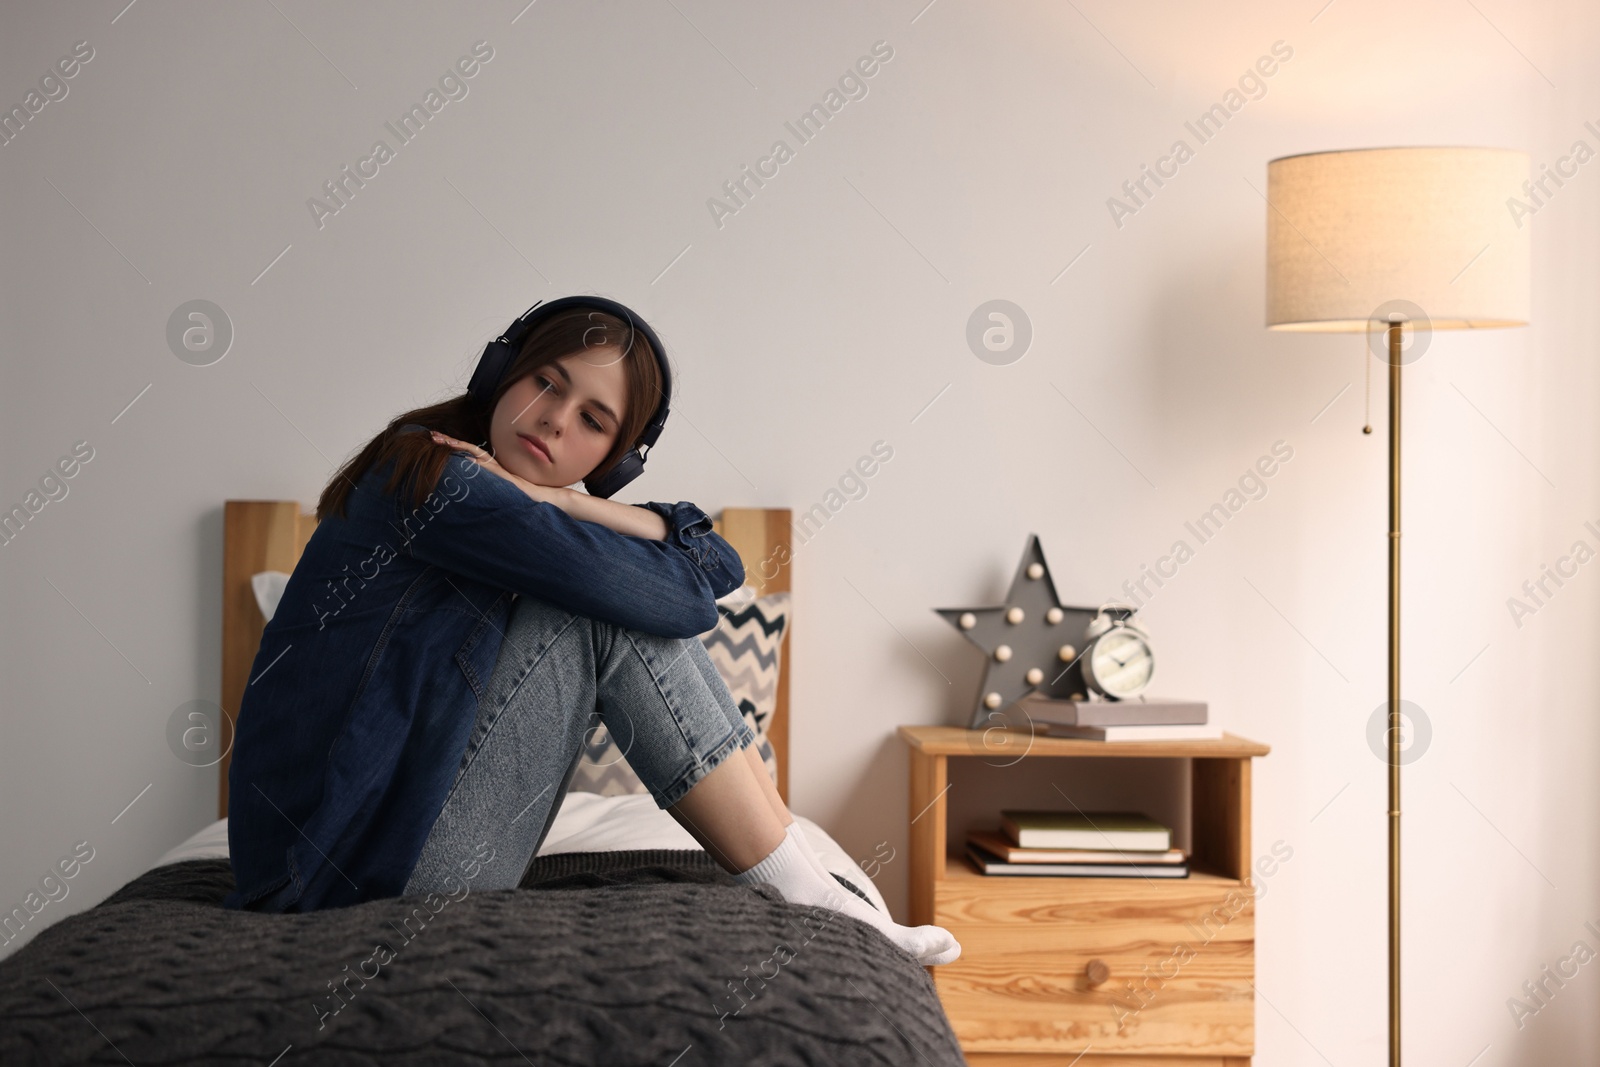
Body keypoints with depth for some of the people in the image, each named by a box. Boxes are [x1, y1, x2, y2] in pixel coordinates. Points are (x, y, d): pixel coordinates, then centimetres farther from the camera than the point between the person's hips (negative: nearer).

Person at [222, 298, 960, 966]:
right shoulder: (427, 473, -14)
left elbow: (716, 565, 3)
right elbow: (685, 600, -18)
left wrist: (561, 501, -7)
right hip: (349, 876, -9)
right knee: (611, 621, -14)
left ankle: (804, 878, 2)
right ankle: (806, 901, -9)